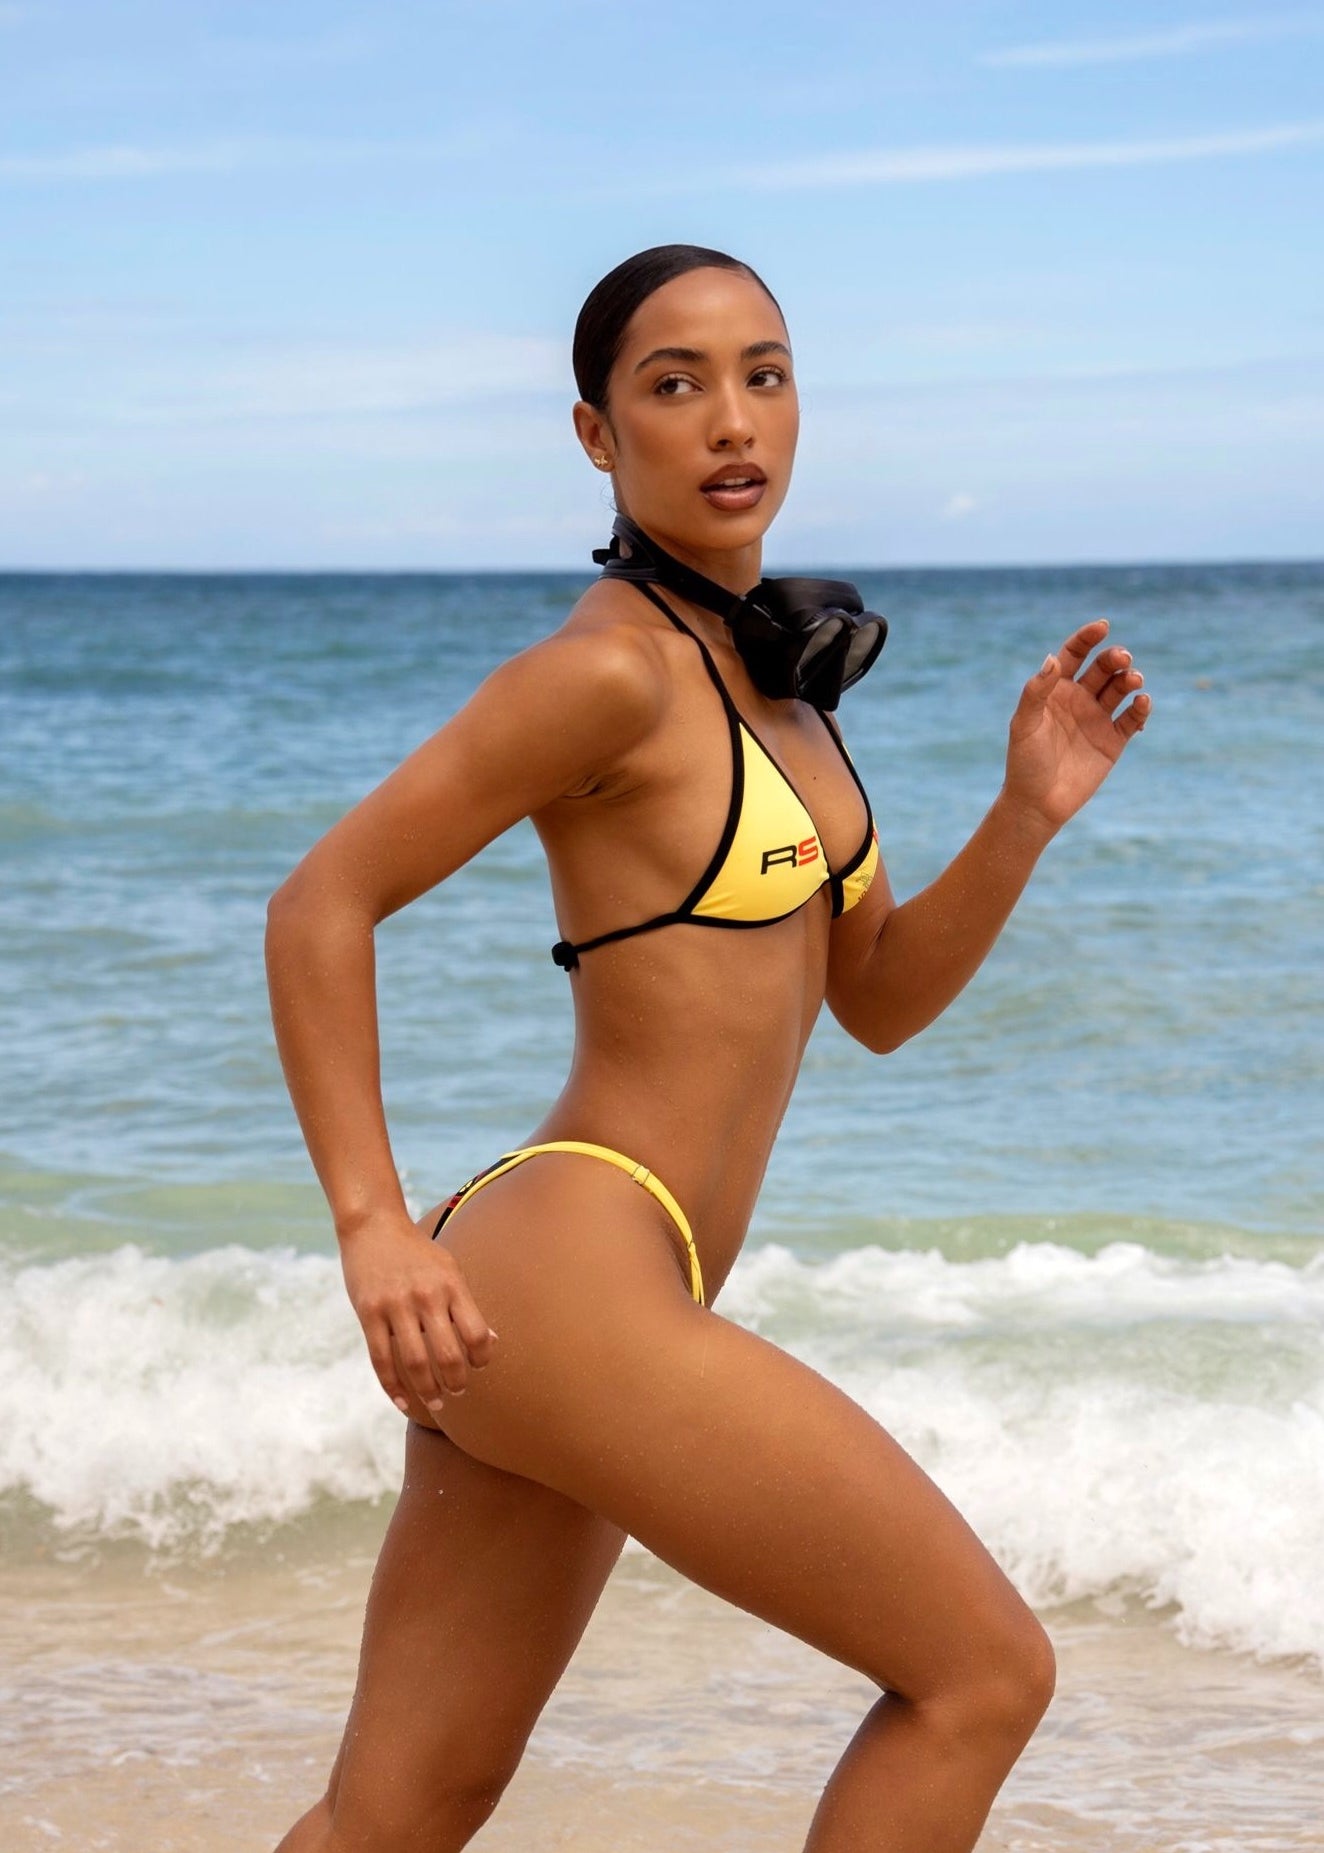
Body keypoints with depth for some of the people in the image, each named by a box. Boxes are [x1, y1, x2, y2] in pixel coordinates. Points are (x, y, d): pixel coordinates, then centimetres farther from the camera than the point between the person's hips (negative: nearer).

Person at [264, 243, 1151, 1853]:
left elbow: (877, 1000, 18)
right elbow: (321, 907, -11)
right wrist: (372, 1229, -15)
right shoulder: (613, 667, -11)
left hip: (539, 1313, 9)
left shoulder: (766, 669, 16)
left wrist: (1030, 813, 4)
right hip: (570, 1290, -9)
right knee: (984, 1672, -2)